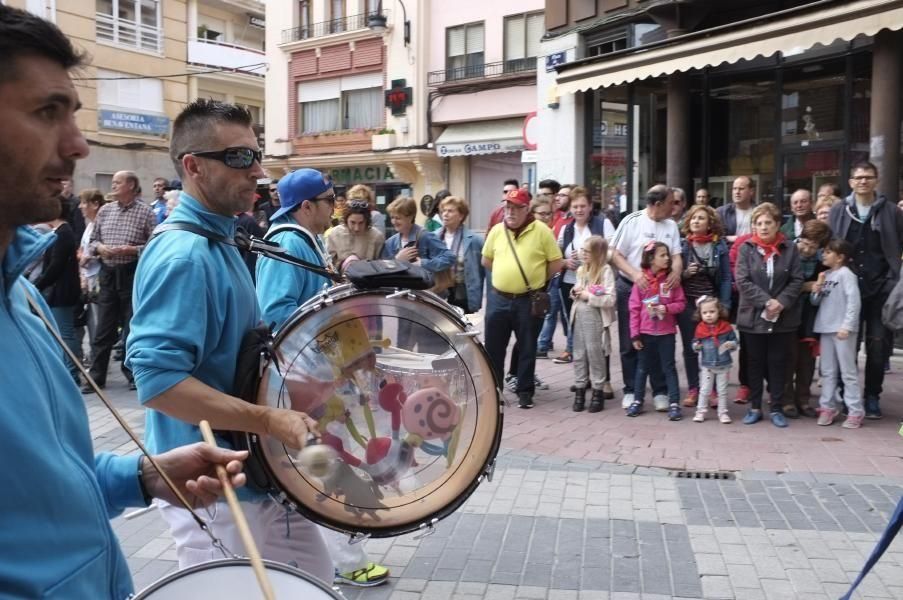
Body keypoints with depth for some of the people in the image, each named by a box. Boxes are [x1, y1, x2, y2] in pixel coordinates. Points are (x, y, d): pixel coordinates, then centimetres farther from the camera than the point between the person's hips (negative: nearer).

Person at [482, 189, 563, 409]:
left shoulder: (541, 231, -7)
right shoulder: (496, 231, 5)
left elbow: (556, 263, -4)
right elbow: (486, 260, 16)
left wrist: (537, 278, 3)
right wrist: (505, 274, 10)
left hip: (529, 300, -3)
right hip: (498, 298, 3)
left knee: (527, 348, 7)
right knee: (493, 347, 9)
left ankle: (525, 391, 18)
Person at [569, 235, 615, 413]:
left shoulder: (605, 270, -10)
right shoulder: (581, 270, 11)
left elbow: (610, 299, -16)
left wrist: (589, 296, -16)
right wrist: (575, 292, 2)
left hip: (596, 318, -6)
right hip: (579, 316, 6)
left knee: (595, 354, 1)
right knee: (579, 355, 9)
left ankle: (598, 391, 11)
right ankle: (580, 389, 18)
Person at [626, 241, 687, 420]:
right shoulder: (641, 280, -6)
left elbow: (681, 303, 1)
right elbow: (634, 309, -4)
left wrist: (667, 308, -19)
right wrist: (634, 334, -6)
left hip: (666, 333, 0)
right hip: (645, 333, 0)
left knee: (669, 368, 5)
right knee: (642, 368, 12)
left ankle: (674, 403, 9)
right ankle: (637, 401, 23)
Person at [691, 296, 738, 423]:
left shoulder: (726, 327, -6)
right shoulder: (700, 329, -4)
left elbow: (734, 340, 2)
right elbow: (695, 343, 6)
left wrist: (731, 344, -19)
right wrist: (696, 346, -16)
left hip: (723, 365, 0)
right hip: (706, 365, 0)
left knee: (722, 391, 9)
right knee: (705, 390, 7)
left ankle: (722, 412, 19)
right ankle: (701, 411, 16)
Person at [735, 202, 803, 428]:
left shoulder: (789, 248, 0)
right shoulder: (746, 248, -2)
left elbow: (797, 280, -2)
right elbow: (742, 281, -9)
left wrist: (781, 302, -16)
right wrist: (766, 302, -17)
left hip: (783, 318, 0)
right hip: (752, 316, 0)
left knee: (778, 363, 8)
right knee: (755, 363, 10)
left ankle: (777, 409, 17)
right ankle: (755, 407, 20)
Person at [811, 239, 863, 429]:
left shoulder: (846, 274, -10)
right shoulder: (825, 275, 12)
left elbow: (854, 301, -16)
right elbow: (816, 302, 15)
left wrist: (847, 326, -22)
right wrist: (816, 290, -6)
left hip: (842, 329, -7)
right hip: (826, 328, 7)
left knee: (848, 371, -2)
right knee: (827, 371, 13)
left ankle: (855, 411, 3)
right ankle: (827, 407, 21)